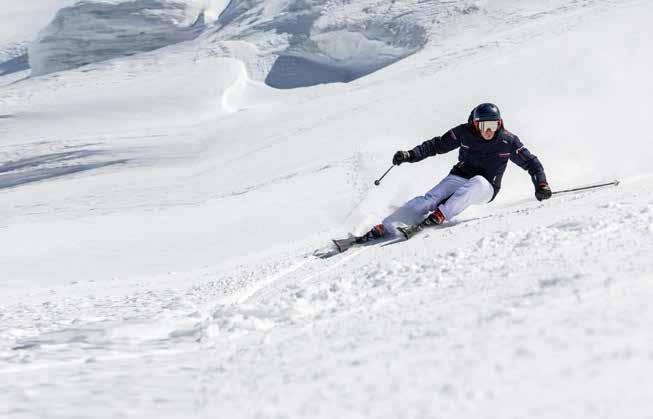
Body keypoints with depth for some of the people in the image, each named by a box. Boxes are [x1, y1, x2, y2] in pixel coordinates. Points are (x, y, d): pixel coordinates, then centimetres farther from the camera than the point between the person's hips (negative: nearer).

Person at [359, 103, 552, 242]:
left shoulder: (508, 141, -10)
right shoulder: (465, 133, -7)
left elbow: (531, 162, -2)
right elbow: (437, 145, -1)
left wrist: (541, 185, -16)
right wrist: (410, 155, -12)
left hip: (485, 188, -1)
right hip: (459, 177, 1)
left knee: (477, 181, -38)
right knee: (428, 200, -23)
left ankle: (440, 215, -44)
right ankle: (385, 228, -30)